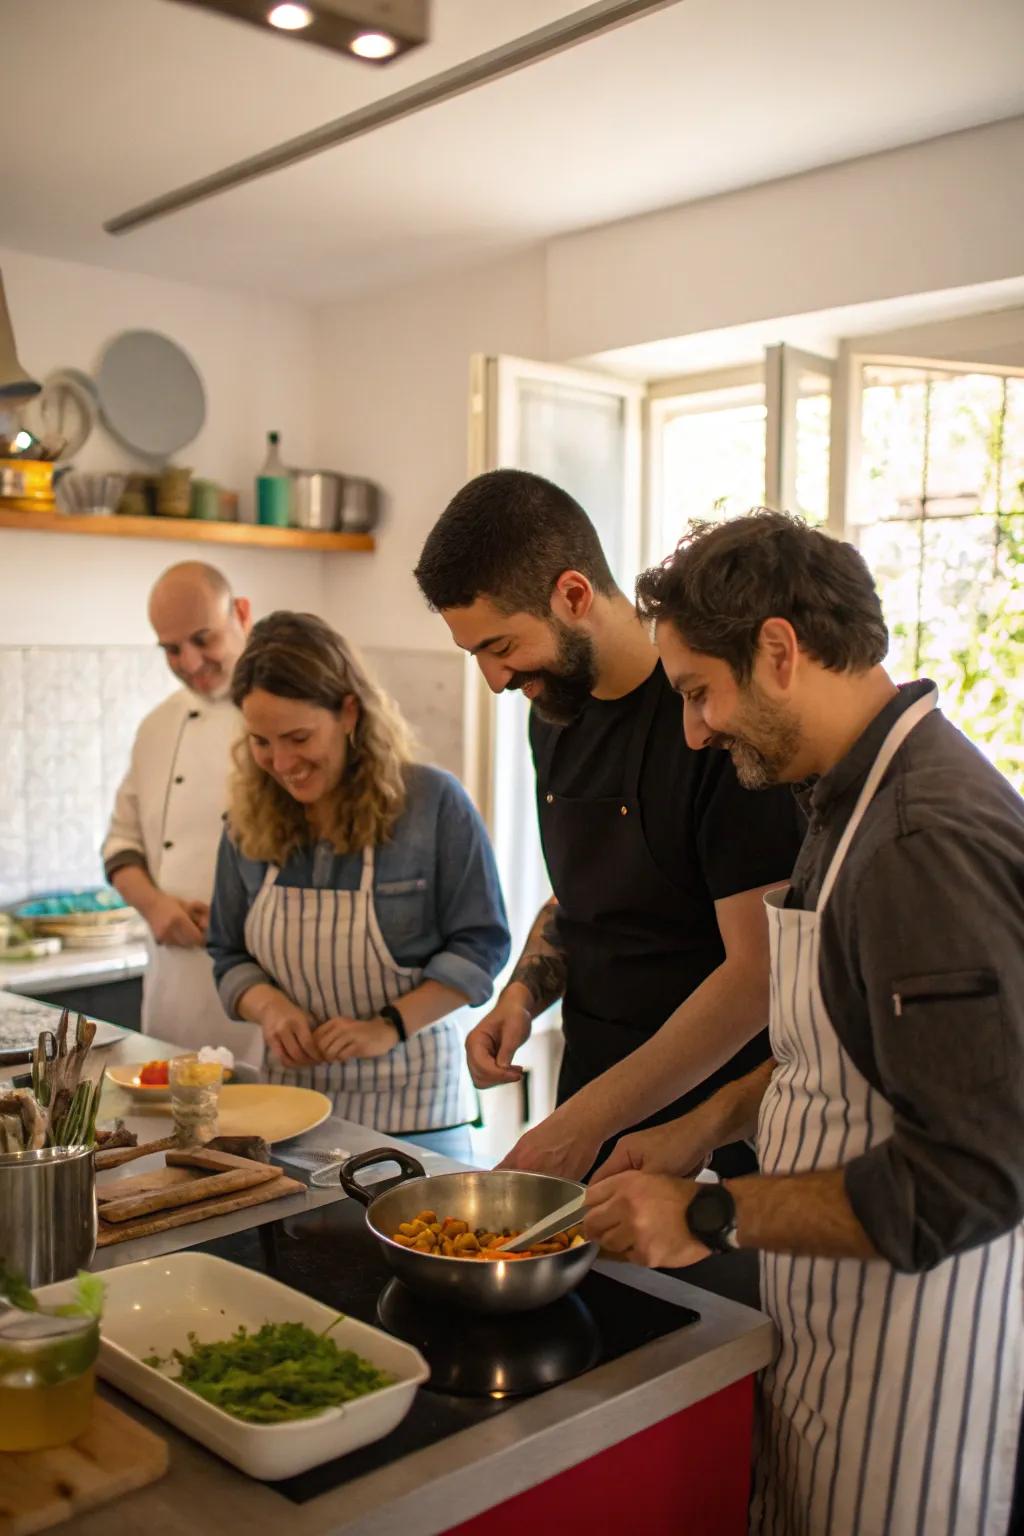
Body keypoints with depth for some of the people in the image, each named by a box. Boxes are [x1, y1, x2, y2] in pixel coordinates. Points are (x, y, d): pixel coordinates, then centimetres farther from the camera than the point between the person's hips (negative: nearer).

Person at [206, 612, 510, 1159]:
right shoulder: (248, 821, 2)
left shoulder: (433, 802, -11)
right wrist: (269, 1007, -12)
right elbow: (230, 956, 9)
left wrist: (390, 1027, -19)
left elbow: (480, 944, -8)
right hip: (292, 1090, 3)